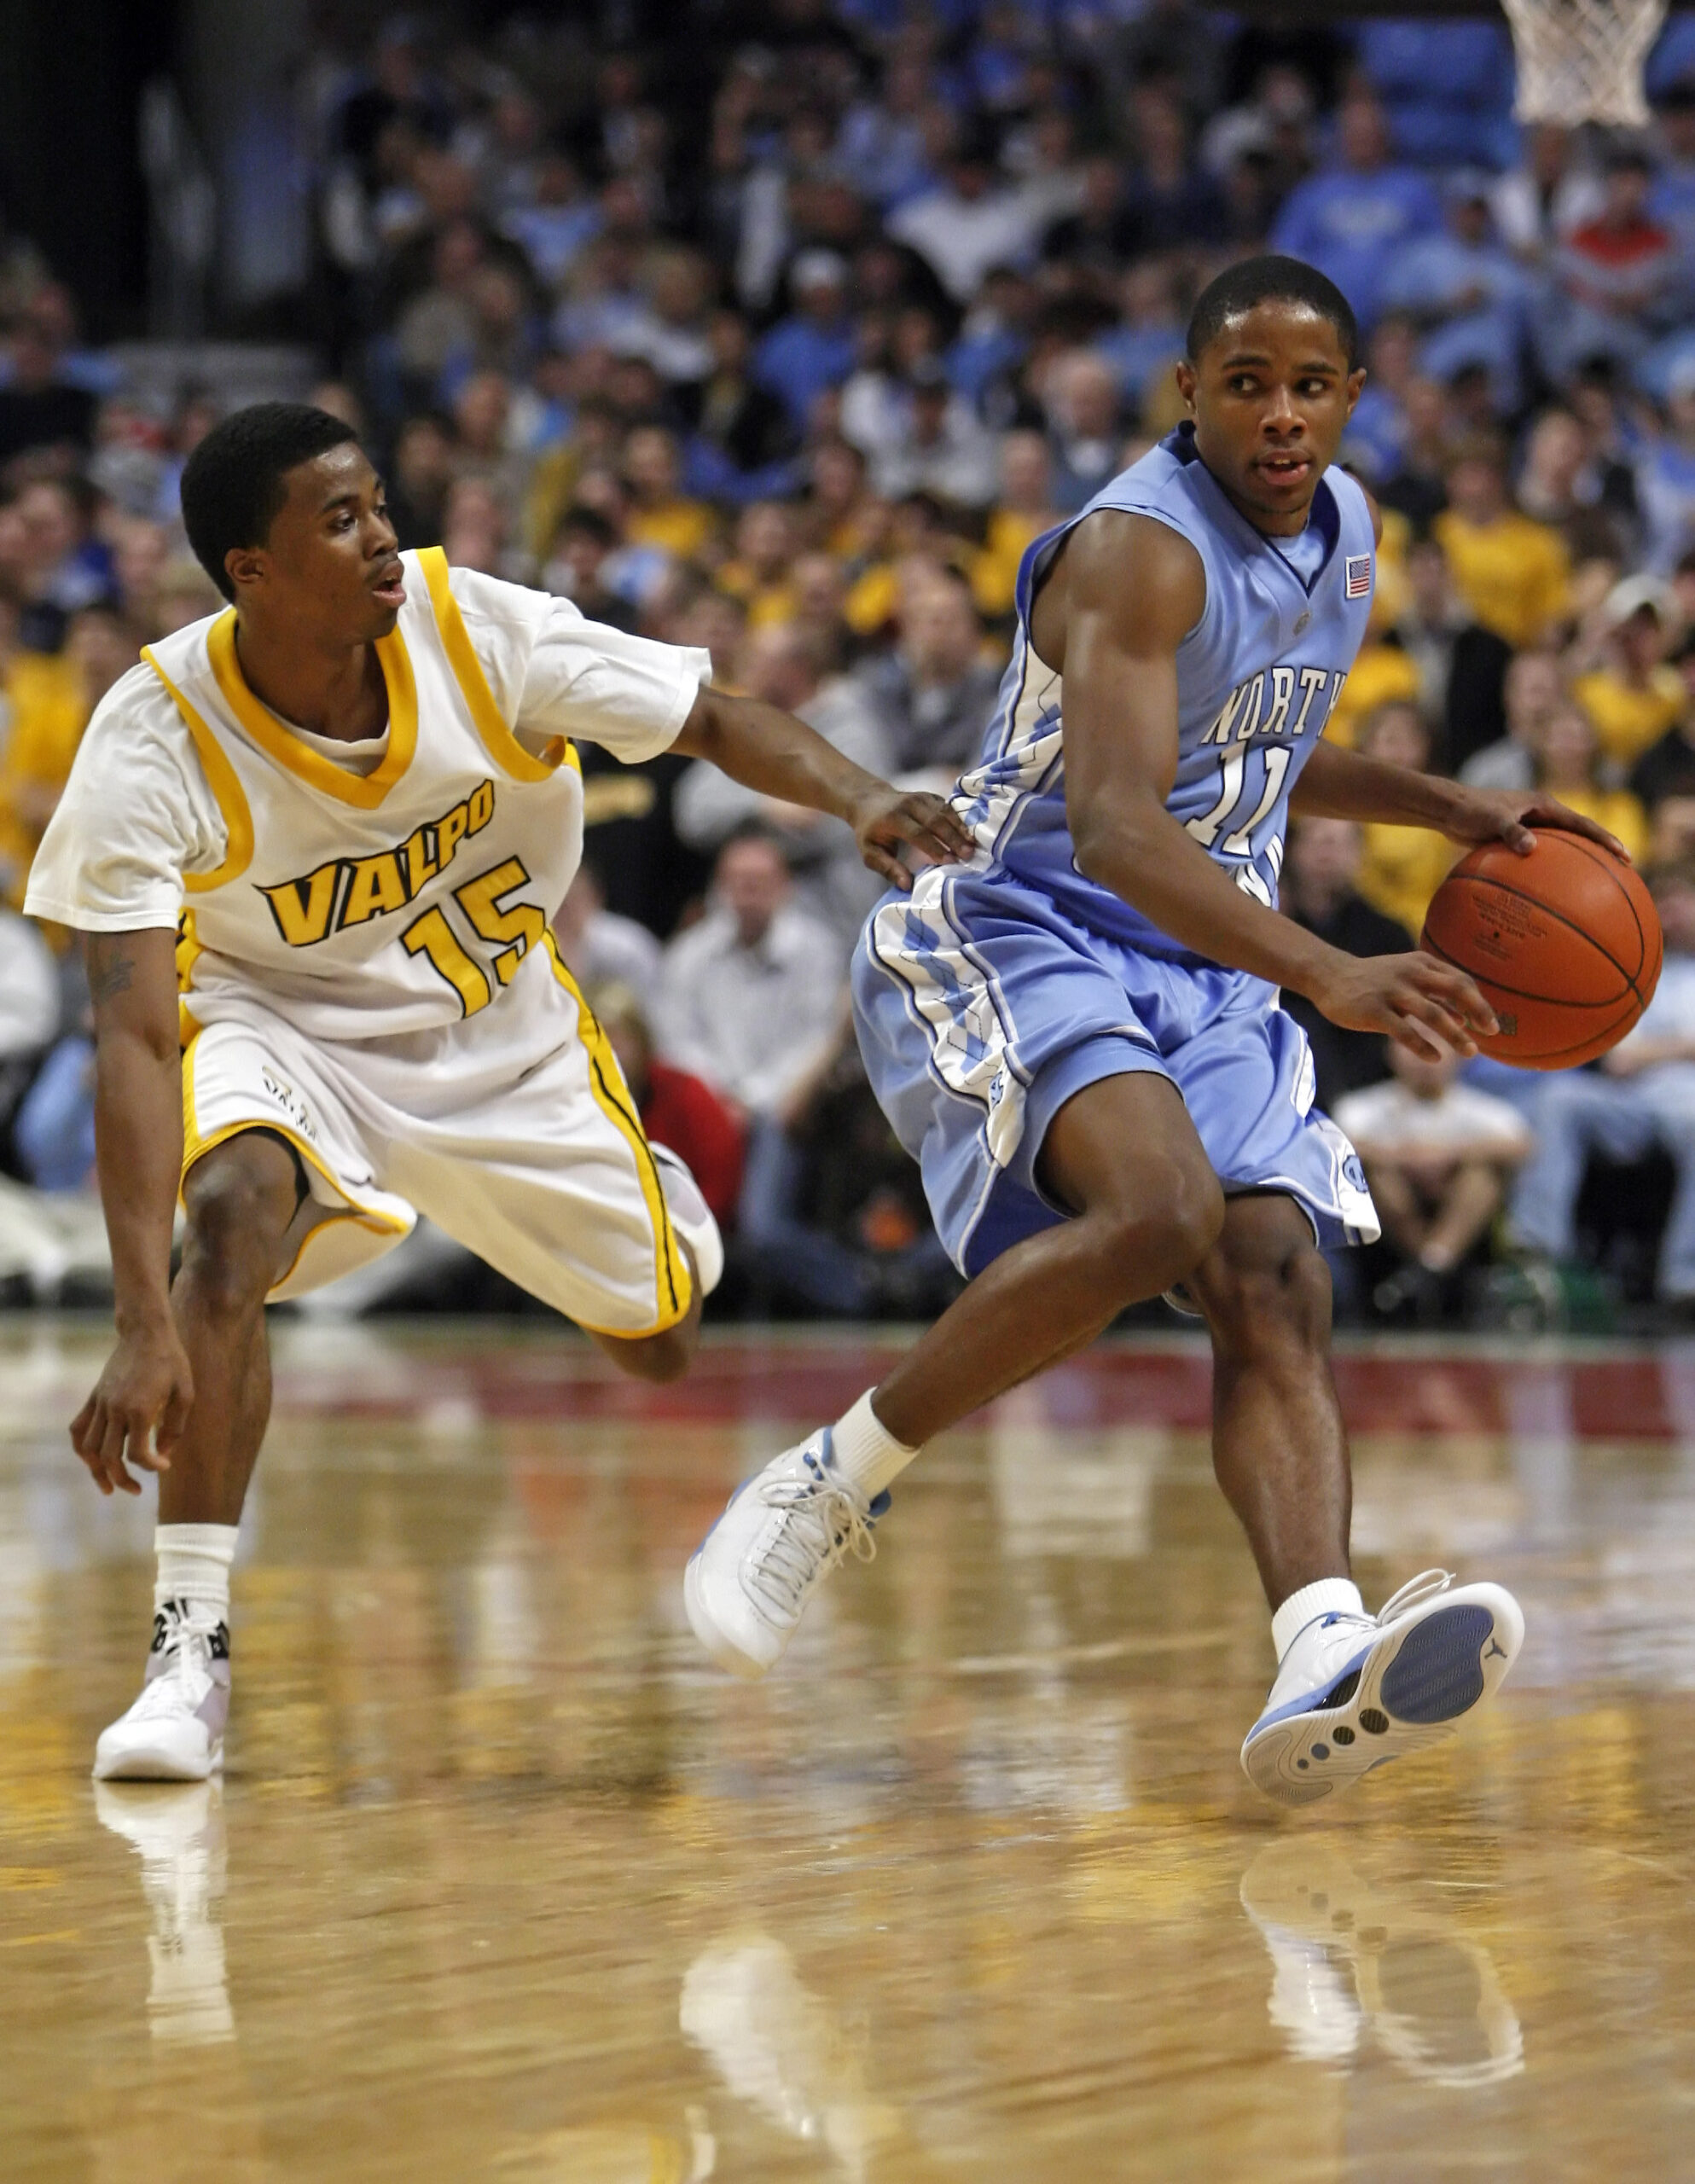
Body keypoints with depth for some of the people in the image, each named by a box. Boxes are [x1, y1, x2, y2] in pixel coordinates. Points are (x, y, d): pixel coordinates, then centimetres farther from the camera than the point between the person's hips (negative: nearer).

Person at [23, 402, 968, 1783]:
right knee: (235, 1210, -36)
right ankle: (192, 1656, -30)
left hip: (500, 1028, 3)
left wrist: (859, 800, -35)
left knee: (665, 1336, 11)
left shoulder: (473, 629, -24)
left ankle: (648, 1197, 52)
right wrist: (146, 1330, -44)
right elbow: (136, 1037, -35)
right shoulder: (156, 744, -30)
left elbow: (711, 722, -12)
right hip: (283, 1025, -3)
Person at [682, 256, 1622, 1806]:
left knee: (1279, 1286, -16)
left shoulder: (1343, 531, 11)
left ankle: (1323, 1678, -34)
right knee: (1160, 1211, -33)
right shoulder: (1142, 550, -18)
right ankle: (836, 1481, -17)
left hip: (1207, 981, 8)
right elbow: (1116, 825, -33)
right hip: (1021, 941, -7)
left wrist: (1446, 809, 17)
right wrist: (1331, 975, -45)